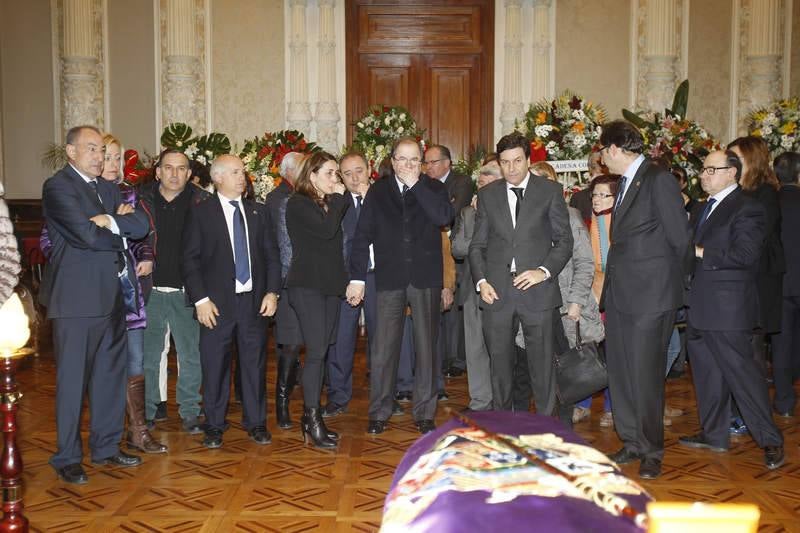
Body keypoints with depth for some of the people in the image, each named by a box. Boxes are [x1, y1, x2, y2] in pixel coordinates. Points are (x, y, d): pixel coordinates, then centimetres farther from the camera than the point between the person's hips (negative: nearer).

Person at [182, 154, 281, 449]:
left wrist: (272, 291, 1)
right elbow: (189, 259, -3)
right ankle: (214, 426, 17)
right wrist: (200, 299, -10)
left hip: (254, 300, 3)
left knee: (255, 363, 7)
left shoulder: (258, 212, 11)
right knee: (215, 366, 3)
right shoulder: (200, 213, 0)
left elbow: (272, 255, 12)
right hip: (217, 303, -3)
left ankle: (256, 423, 20)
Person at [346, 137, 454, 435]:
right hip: (390, 279, 0)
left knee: (426, 347, 7)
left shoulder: (433, 188, 5)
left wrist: (415, 184, -13)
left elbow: (444, 217, -15)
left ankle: (424, 413, 19)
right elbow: (363, 236, 5)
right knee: (384, 349, 0)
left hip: (426, 278, 0)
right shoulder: (378, 192, 7)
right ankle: (379, 412, 13)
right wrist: (357, 278, -2)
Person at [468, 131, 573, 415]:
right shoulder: (487, 194, 10)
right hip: (497, 292, 2)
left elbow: (564, 240, 3)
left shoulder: (551, 191, 3)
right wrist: (481, 281, -2)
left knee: (542, 362, 2)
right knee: (500, 362, 8)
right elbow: (477, 245, 12)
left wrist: (544, 271, -12)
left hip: (537, 289, -2)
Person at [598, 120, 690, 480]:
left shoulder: (659, 180, -12)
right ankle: (632, 443, 24)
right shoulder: (625, 183, 14)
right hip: (620, 295, 8)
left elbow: (679, 239, -11)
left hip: (650, 297, -8)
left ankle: (652, 451, 14)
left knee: (645, 376, -2)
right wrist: (608, 293, 10)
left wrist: (673, 285, -2)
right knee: (620, 373, 11)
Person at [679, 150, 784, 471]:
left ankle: (770, 440, 7)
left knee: (741, 372, -5)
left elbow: (745, 254, -22)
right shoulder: (702, 209, 17)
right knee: (706, 372, 15)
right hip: (701, 308, 9)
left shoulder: (747, 209, -11)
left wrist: (702, 253, -17)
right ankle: (714, 435, 27)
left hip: (728, 310, -9)